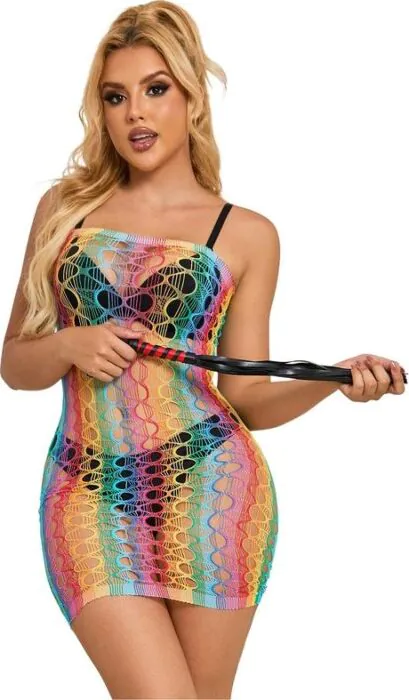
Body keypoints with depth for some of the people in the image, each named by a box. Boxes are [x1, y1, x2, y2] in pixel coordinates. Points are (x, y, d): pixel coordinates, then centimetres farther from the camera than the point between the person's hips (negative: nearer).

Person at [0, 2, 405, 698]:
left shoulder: (247, 235, 6)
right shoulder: (64, 209, 10)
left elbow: (247, 397, 7)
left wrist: (337, 379, -10)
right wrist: (70, 347, -7)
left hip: (212, 492, 0)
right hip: (93, 502, 0)